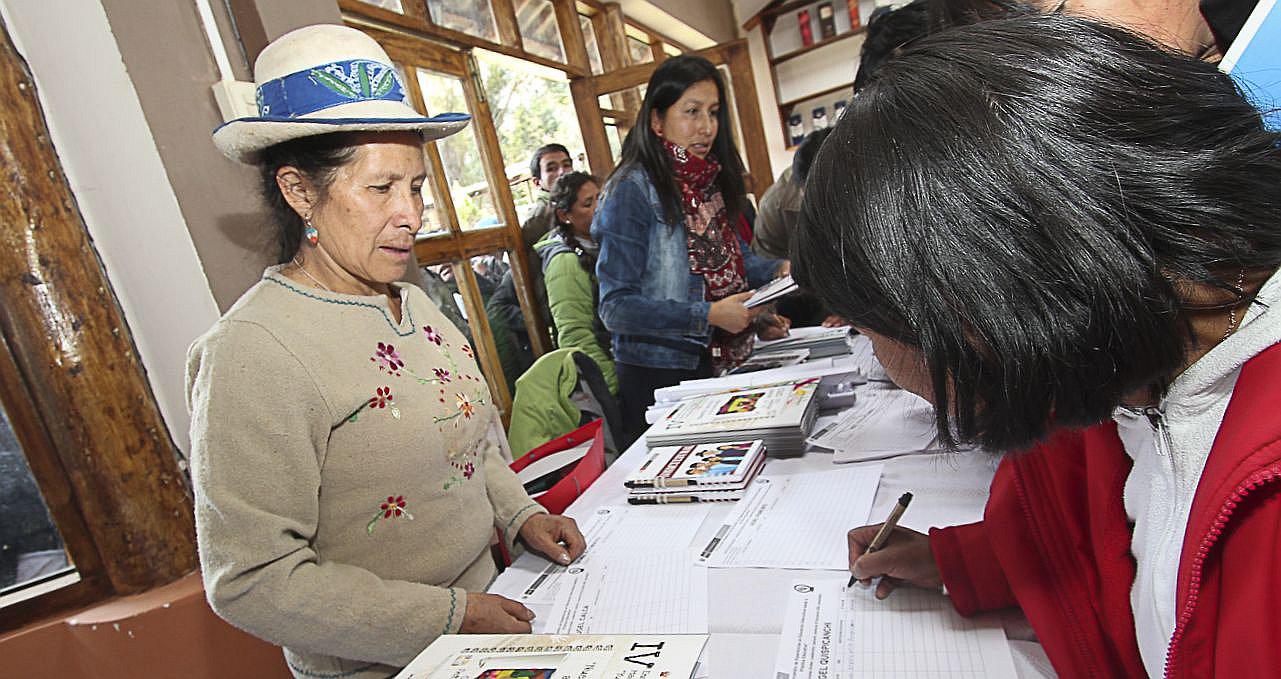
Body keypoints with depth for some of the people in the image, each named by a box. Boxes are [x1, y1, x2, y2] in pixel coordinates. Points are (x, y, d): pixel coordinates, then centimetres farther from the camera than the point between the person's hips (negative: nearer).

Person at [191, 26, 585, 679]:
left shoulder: (414, 304, -1)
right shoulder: (251, 353, -23)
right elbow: (251, 581, -23)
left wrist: (520, 513, -2)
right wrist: (449, 617, -23)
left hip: (484, 599, 7)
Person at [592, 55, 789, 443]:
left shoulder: (708, 181, 7)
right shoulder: (633, 190, -16)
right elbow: (616, 306, -20)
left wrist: (776, 270, 1)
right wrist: (708, 315, -25)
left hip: (715, 365, 7)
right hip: (659, 374, -7)